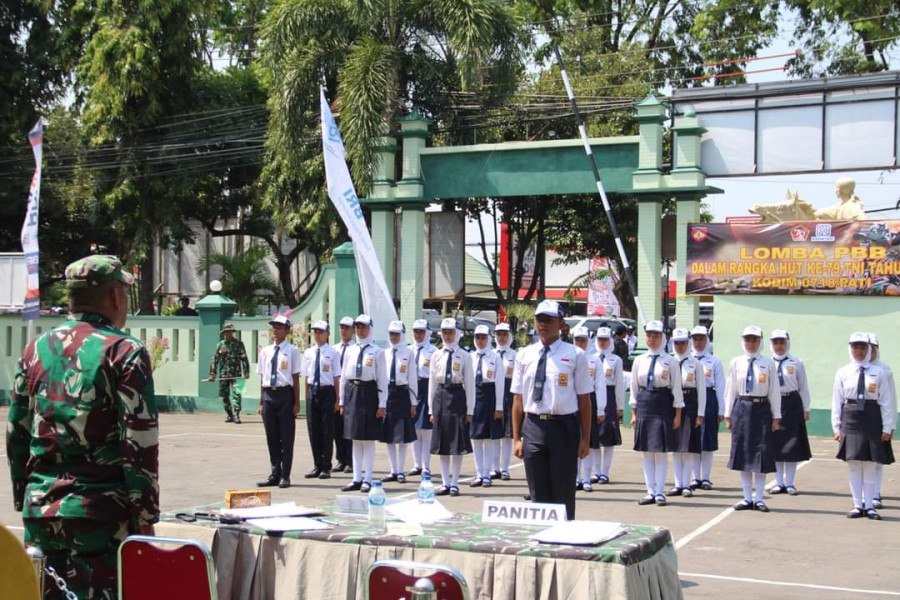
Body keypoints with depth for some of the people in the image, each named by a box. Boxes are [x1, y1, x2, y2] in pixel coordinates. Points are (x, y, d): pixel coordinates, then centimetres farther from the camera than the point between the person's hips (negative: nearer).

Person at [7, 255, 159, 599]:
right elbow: (140, 443, -12)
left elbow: (16, 435, 13)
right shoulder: (124, 352, -8)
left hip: (40, 509, 6)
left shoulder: (36, 350, 9)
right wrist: (145, 517, -7)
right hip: (100, 513, -5)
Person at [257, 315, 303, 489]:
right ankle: (275, 474, 20)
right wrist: (261, 402, 10)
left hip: (285, 394, -4)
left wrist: (297, 403, -6)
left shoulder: (292, 351, -4)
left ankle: (285, 476, 11)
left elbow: (296, 378, -4)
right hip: (269, 395, 4)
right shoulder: (265, 351, 10)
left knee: (287, 437, 2)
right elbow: (262, 378, 12)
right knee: (272, 437, 10)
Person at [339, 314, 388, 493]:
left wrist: (382, 404, -7)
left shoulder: (377, 352, -2)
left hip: (369, 392, -4)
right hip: (352, 392, 4)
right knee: (355, 439, 9)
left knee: (369, 439, 1)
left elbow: (382, 379, -3)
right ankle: (357, 478, 15)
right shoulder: (350, 351, 10)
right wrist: (342, 401, 12)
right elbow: (343, 376, 14)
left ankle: (367, 480, 6)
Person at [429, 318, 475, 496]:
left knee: (458, 442, 0)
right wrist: (431, 409, 7)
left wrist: (469, 410, -5)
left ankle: (454, 483, 8)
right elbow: (432, 383, 10)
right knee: (441, 442, 6)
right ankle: (445, 483, 14)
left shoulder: (465, 356, -1)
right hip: (440, 397, 3)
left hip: (457, 396, -3)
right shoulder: (436, 356, 7)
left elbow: (470, 384, -2)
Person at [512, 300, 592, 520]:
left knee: (563, 493, 4)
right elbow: (518, 399, 9)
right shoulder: (524, 355, 7)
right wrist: (516, 437, 7)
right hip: (533, 427, 3)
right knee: (538, 494, 11)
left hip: (564, 426, -3)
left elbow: (584, 400, -1)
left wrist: (585, 439, -2)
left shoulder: (575, 355, -2)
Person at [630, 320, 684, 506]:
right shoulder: (639, 361, 7)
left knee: (661, 452, -1)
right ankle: (650, 492, 12)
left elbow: (677, 389, -1)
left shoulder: (671, 362, -1)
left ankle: (660, 492, 5)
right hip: (644, 406, 3)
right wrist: (634, 413, 7)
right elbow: (634, 388, 10)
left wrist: (677, 415, -4)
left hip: (663, 407, -3)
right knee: (647, 452, 6)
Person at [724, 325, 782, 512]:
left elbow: (774, 391, 1)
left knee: (761, 454, 0)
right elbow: (730, 390, 6)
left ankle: (759, 499, 9)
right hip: (741, 408, 2)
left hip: (762, 409, -2)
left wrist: (776, 417, -1)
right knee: (742, 453, 6)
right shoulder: (736, 363, 4)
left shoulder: (769, 364, 0)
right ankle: (747, 498, 16)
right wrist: (728, 415, 5)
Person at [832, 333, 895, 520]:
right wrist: (837, 427, 4)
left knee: (870, 466, 3)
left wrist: (887, 428, -3)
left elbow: (887, 402, 0)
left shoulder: (880, 373, 0)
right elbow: (836, 401, 6)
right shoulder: (842, 373, 4)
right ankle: (857, 505, 14)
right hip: (850, 421, 1)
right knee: (854, 466, 5)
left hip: (872, 422, -1)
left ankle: (869, 506, 13)